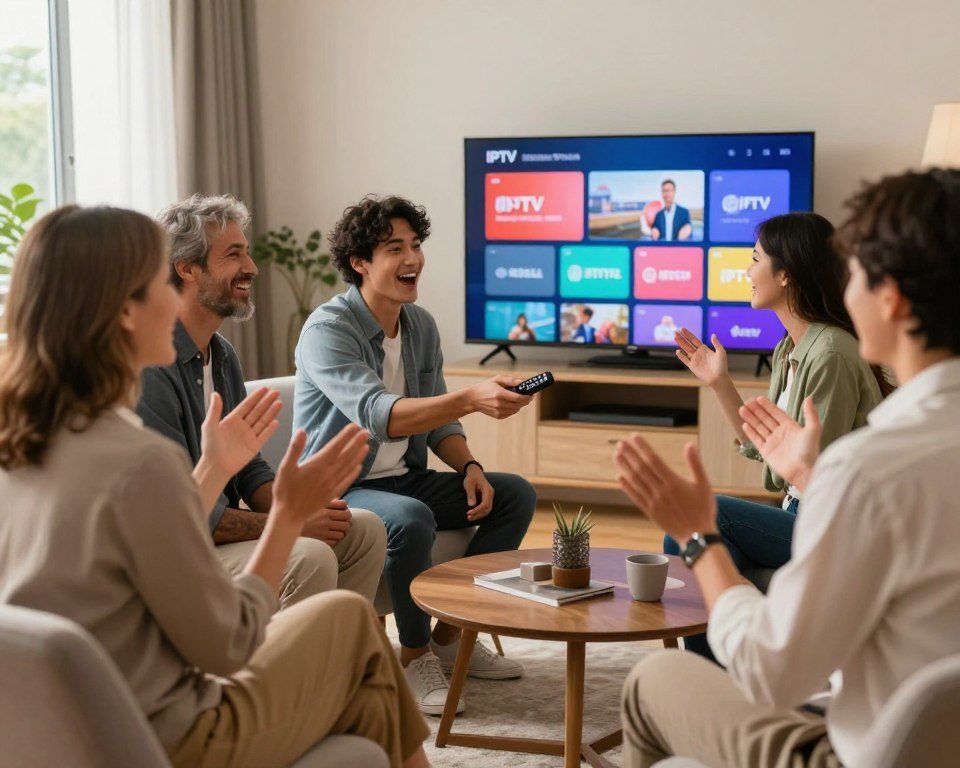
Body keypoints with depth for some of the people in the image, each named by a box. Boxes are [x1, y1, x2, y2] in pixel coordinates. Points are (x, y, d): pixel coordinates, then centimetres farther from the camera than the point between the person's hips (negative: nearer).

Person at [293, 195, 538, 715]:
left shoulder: (421, 326, 5)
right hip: (340, 489, -8)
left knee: (516, 494, -2)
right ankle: (415, 655, -13)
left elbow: (437, 419, 11)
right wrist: (472, 399, -47)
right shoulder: (327, 330, -20)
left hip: (404, 478, 8)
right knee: (411, 519, -37)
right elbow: (378, 415, -35)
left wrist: (469, 467, -10)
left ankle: (451, 635, 5)